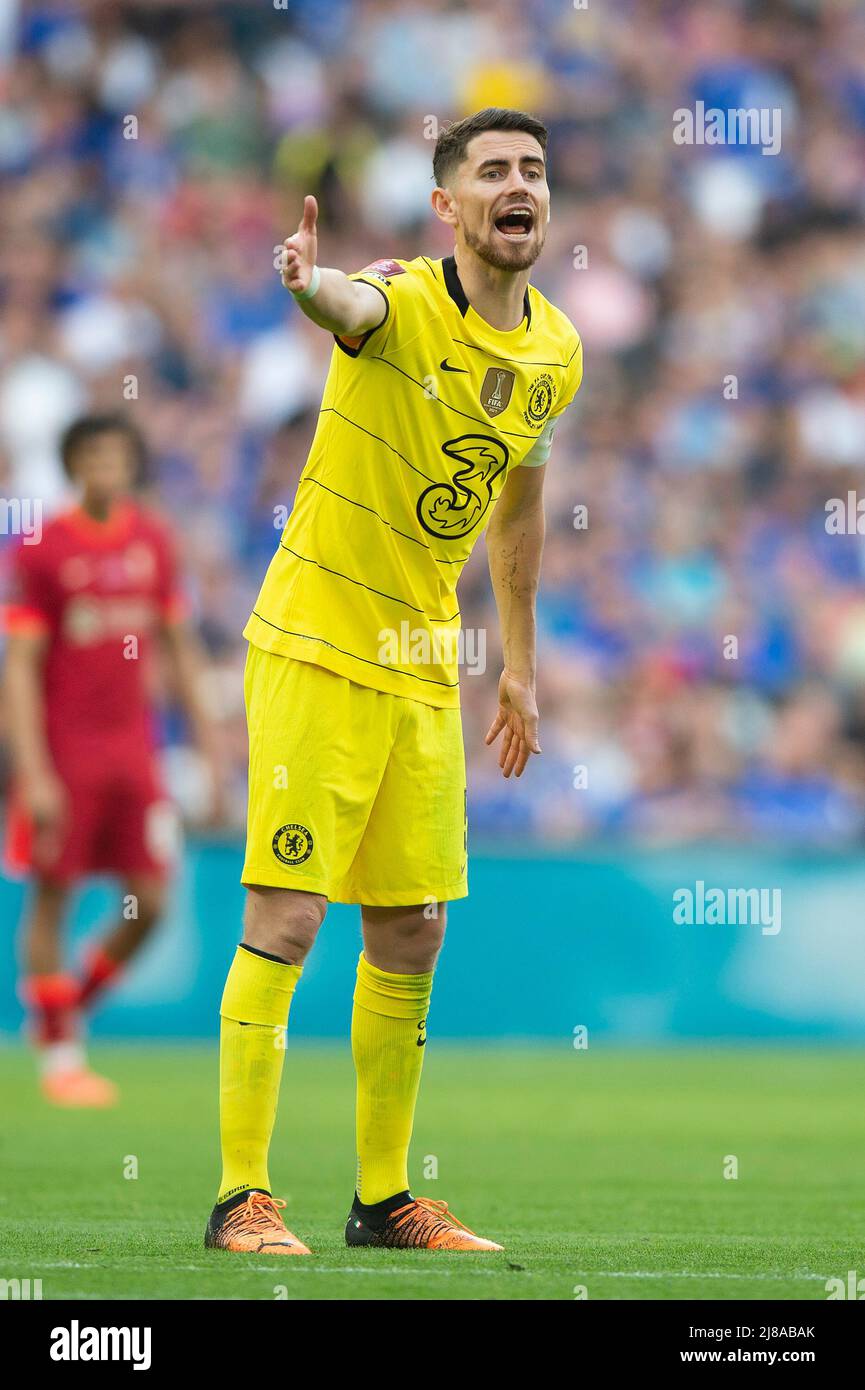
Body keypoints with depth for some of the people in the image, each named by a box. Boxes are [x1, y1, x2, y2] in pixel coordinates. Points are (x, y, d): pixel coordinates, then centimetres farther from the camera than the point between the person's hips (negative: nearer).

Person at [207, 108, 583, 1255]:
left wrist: (521, 665, 23)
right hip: (315, 651, -7)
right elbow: (348, 305, -41)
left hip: (426, 666, 7)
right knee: (286, 919, -9)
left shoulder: (555, 352, 5)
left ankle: (386, 1198, 20)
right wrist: (308, 281, -65)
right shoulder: (401, 304, -15)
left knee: (411, 934, 9)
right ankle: (242, 1197, -4)